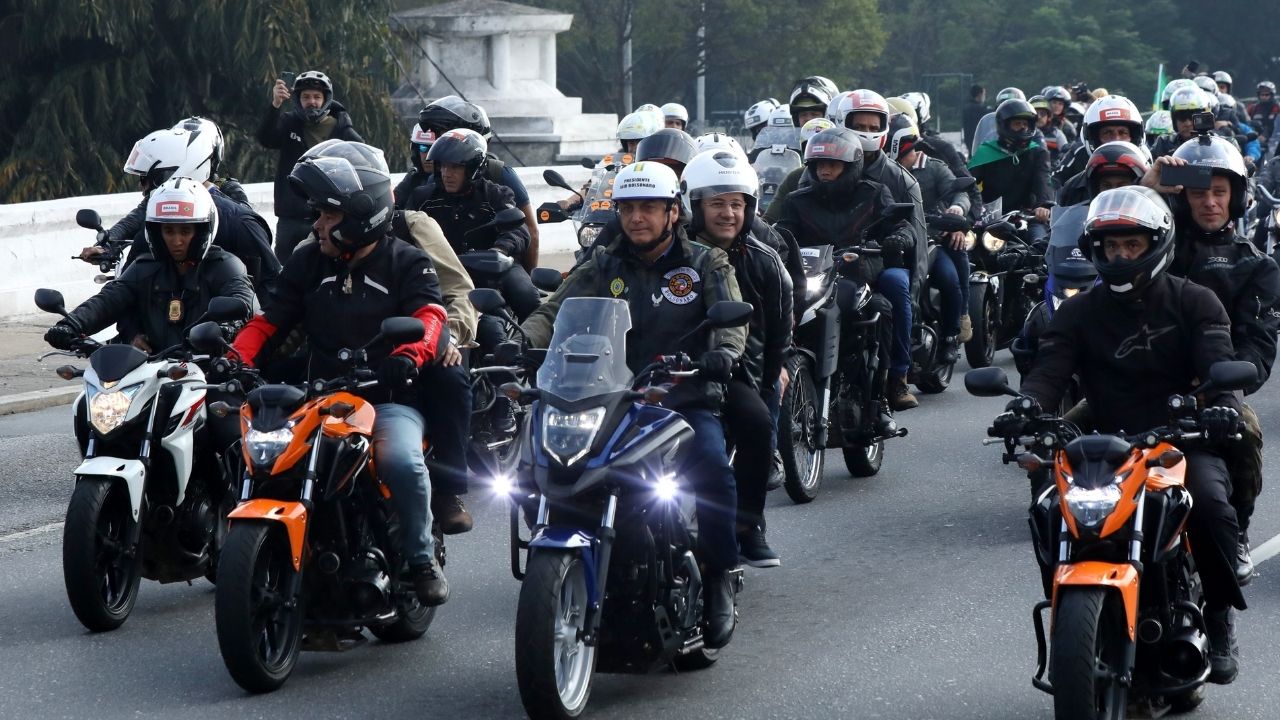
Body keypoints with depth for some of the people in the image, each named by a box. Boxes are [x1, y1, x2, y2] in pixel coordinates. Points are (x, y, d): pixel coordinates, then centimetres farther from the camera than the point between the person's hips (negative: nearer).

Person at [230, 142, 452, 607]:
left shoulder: (407, 264, 3)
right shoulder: (307, 263, 15)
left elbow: (430, 317, -14)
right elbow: (269, 321, 12)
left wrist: (409, 355, -38)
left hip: (390, 399, -4)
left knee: (401, 461, -33)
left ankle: (422, 558, -11)